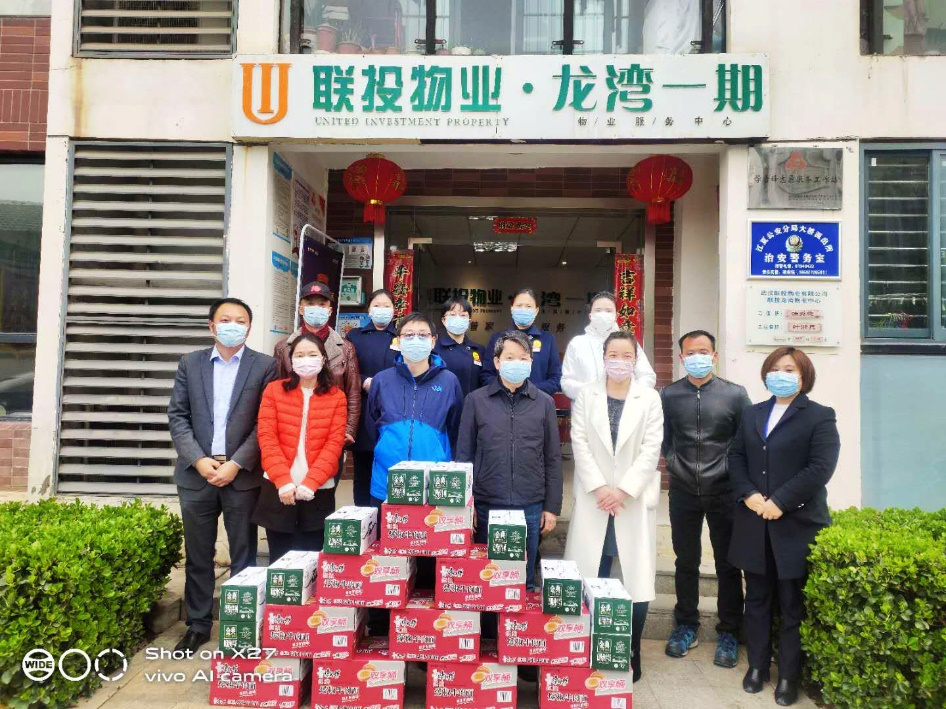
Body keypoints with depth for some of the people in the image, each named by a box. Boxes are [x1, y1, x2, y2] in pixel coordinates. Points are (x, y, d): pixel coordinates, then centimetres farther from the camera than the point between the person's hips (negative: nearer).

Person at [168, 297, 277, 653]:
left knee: (243, 556, 6)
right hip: (196, 473, 3)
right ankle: (198, 624, 26)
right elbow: (177, 416, 4)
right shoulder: (190, 363, 9)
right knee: (197, 555, 12)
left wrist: (236, 464, -12)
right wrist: (198, 459, -8)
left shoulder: (265, 366, 0)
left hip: (242, 475, -2)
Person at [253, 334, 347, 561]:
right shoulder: (274, 390, 4)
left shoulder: (336, 397, 3)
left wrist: (309, 483, -15)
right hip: (278, 491, 0)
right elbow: (267, 437, -3)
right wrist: (284, 481, -14)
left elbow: (334, 443, -4)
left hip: (318, 493, 0)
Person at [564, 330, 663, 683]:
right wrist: (599, 488, -10)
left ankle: (631, 657, 17)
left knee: (637, 583, 1)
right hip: (594, 499, 1)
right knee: (590, 584, 3)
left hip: (635, 501, 0)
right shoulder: (586, 395, 6)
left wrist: (623, 490, -11)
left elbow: (651, 450, -3)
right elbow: (580, 444, 0)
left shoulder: (650, 398, 3)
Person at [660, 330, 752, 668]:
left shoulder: (735, 394, -3)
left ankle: (729, 632, 25)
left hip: (723, 491, -1)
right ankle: (686, 625, 30)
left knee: (728, 563, 8)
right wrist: (674, 464, -2)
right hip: (683, 491, 1)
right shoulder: (668, 395, 1)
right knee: (686, 561, 13)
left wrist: (731, 472, -6)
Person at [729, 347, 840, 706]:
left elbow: (820, 468, -13)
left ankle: (789, 675, 20)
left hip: (796, 524, -4)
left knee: (793, 604, 6)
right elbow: (736, 456, 9)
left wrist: (780, 502, -18)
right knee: (757, 599, 13)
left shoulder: (820, 416, -2)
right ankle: (757, 665, 27)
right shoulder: (752, 414, 14)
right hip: (754, 523, 5)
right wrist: (748, 494, -8)